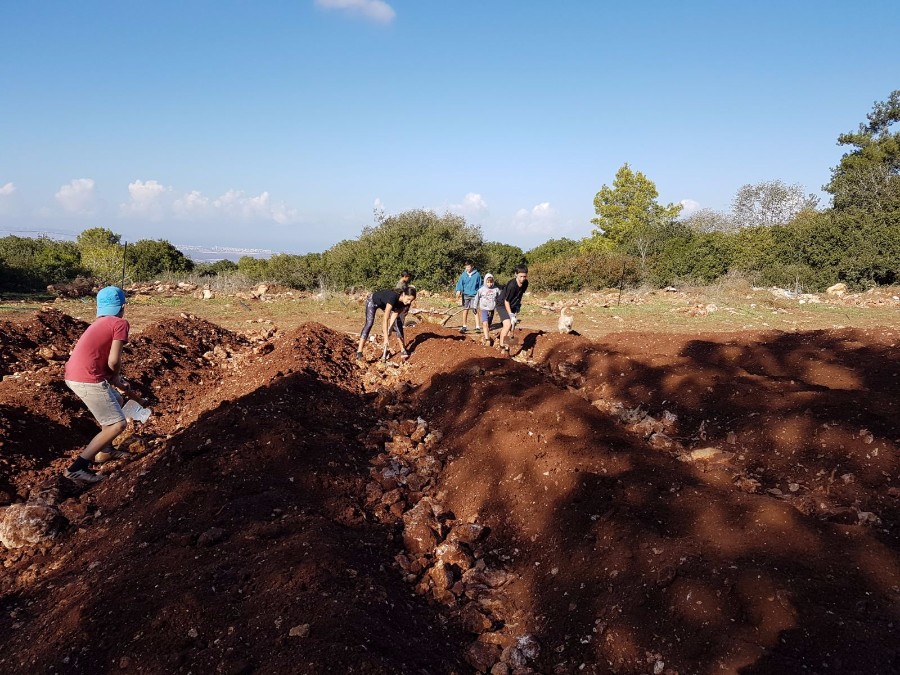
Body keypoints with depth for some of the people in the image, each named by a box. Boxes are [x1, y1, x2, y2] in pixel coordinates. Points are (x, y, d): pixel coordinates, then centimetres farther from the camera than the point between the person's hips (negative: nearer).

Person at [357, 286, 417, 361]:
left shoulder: (406, 303, -24)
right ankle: (359, 352, -25)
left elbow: (395, 314, -15)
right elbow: (385, 320, -43)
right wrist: (386, 338, -44)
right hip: (372, 301, -6)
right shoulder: (393, 298, -44)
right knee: (369, 323, -21)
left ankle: (403, 350, 2)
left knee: (397, 323, -5)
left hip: (385, 304, 6)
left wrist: (389, 328, -26)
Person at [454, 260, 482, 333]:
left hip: (474, 295, -2)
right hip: (465, 295, 2)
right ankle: (464, 326, 19)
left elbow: (480, 285, 6)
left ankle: (478, 327, -6)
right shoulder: (464, 274, 2)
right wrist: (458, 290, -23)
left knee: (475, 311, -7)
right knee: (465, 310, 9)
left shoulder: (477, 274, -1)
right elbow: (460, 283, -5)